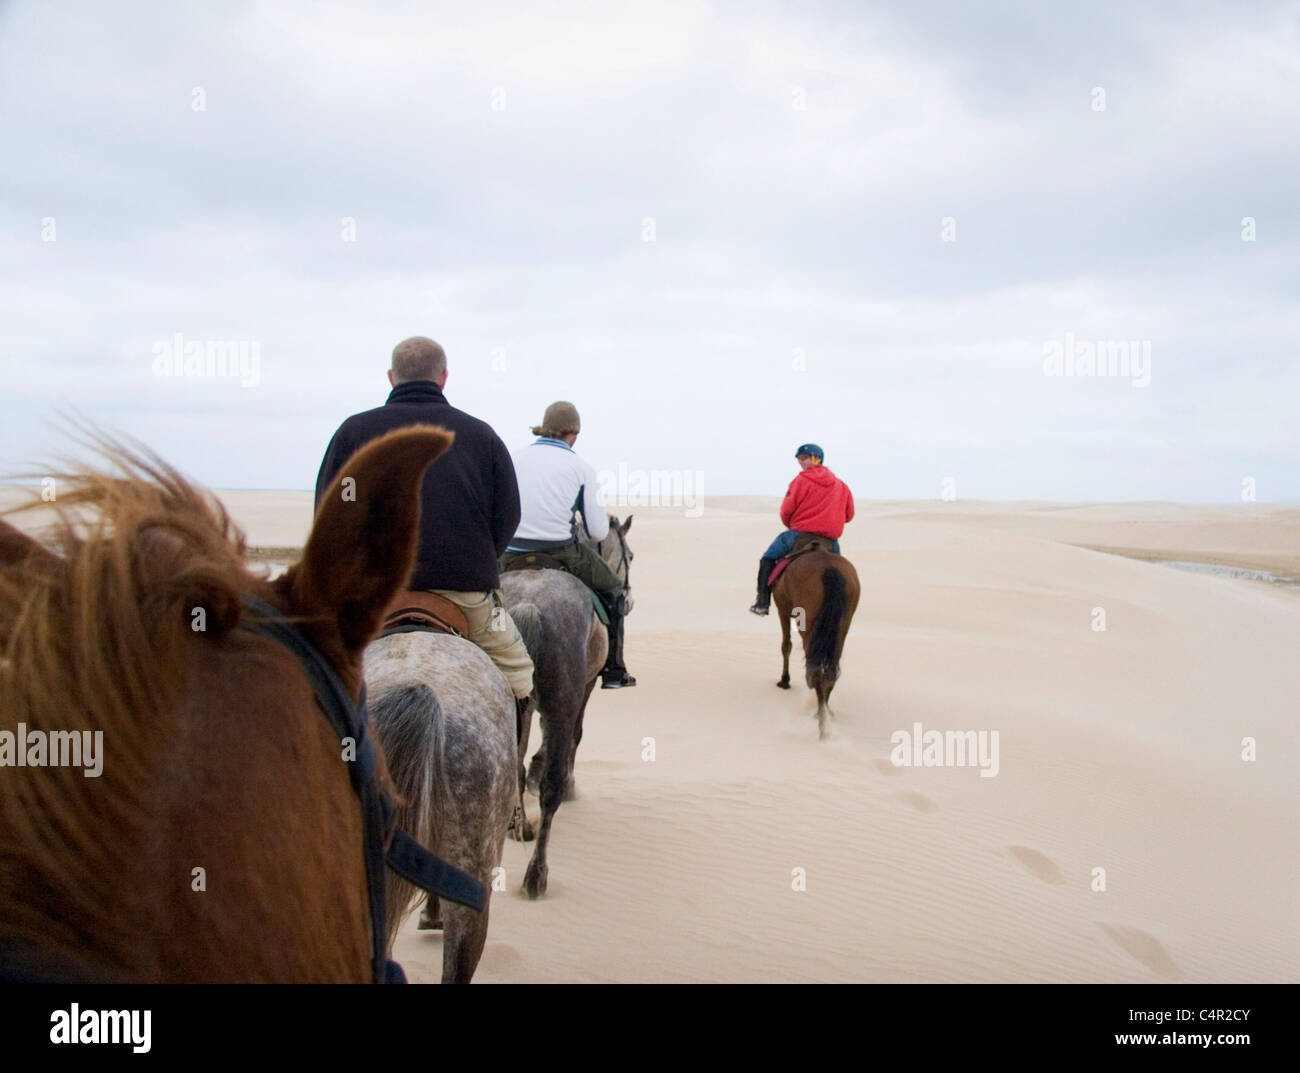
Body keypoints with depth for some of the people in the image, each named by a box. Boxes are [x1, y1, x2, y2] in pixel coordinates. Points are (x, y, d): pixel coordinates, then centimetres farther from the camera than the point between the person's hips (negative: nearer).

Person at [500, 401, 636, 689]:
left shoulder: (515, 458, 4)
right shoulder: (580, 467, -3)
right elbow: (598, 531, -3)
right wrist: (605, 520, 20)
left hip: (512, 555, 3)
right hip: (561, 554, -2)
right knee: (613, 590, 22)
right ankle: (613, 670, 23)